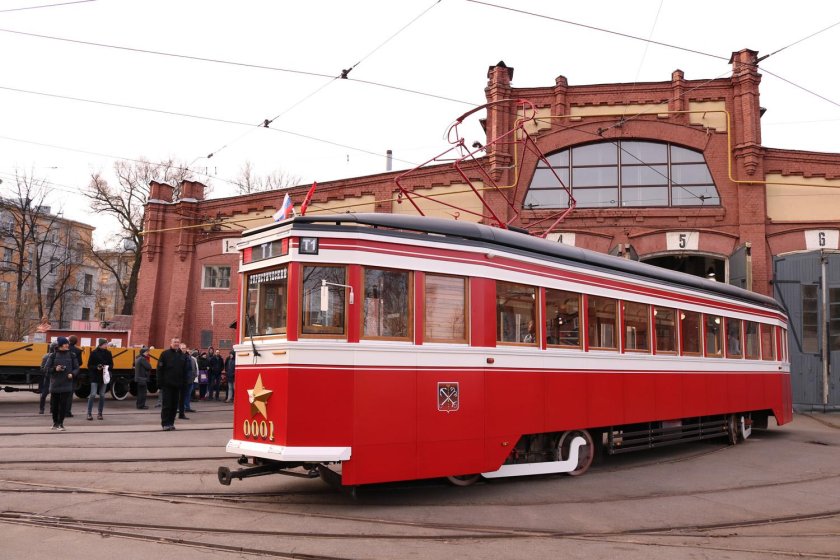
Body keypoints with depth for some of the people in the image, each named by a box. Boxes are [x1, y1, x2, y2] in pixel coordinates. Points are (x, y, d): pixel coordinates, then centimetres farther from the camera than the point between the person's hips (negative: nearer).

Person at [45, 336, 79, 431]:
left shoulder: (71, 355, 4)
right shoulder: (53, 355, 1)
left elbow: (76, 368, 8)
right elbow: (47, 368, 4)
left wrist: (72, 374, -10)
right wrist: (55, 369, -15)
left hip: (66, 384, 0)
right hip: (55, 384, 0)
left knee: (63, 404, -4)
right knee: (54, 404, 8)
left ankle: (60, 423, 7)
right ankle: (55, 421, 27)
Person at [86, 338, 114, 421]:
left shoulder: (108, 353, 5)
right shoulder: (94, 353, -4)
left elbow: (111, 365, 10)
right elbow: (89, 365, -2)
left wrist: (107, 367, -11)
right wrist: (96, 367, -19)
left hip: (104, 377, 3)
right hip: (95, 377, -3)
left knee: (102, 395, 5)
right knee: (93, 394, -7)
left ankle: (100, 413, 13)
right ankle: (89, 413, 1)